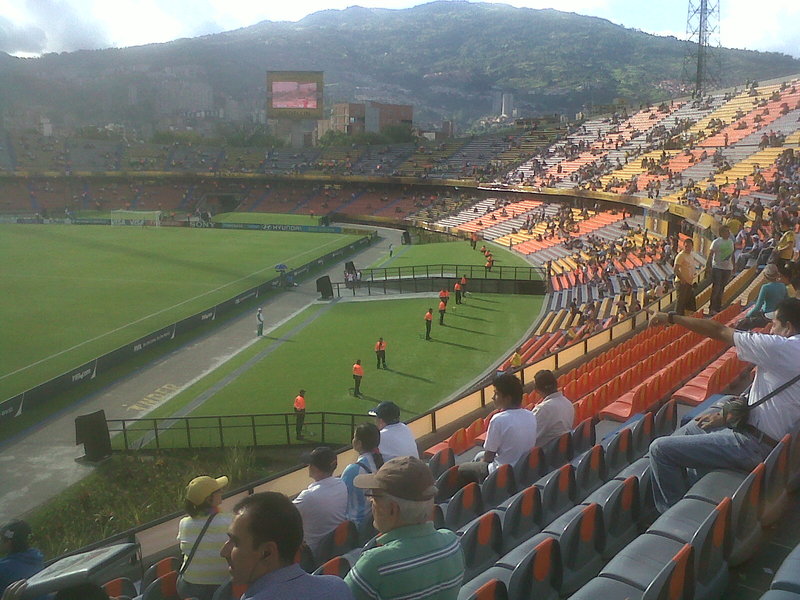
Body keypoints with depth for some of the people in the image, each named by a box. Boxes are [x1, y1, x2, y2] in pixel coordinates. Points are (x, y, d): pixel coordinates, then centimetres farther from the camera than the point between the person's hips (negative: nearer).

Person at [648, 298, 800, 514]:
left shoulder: (779, 347, -18)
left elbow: (719, 331, -13)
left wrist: (672, 317, -3)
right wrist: (727, 415, 13)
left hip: (753, 446, -11)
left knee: (660, 449, -12)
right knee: (692, 429, 31)